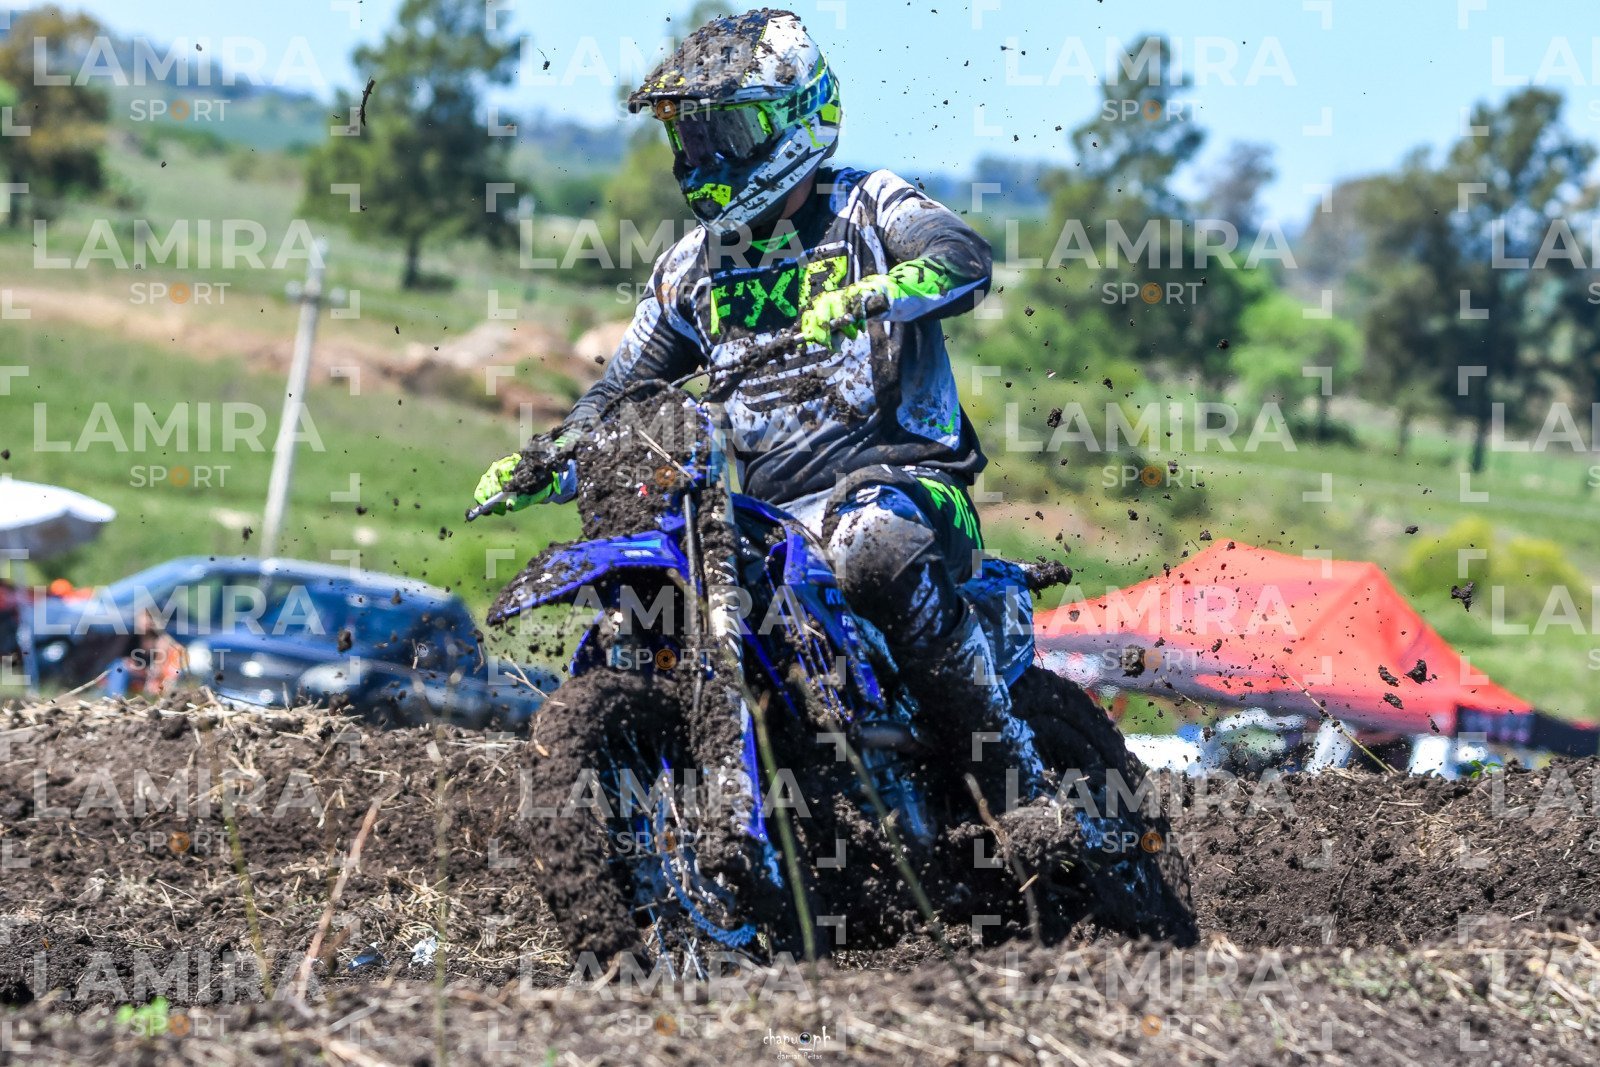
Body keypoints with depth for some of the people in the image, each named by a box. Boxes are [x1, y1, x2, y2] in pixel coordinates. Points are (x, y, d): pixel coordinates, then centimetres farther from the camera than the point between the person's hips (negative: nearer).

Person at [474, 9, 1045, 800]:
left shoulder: (867, 207, 3)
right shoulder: (693, 266, 20)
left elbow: (965, 258, -18)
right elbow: (622, 390, 25)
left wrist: (867, 297, -38)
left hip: (897, 475, -6)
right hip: (761, 506, 6)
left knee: (877, 551, -39)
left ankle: (1006, 757, -28)